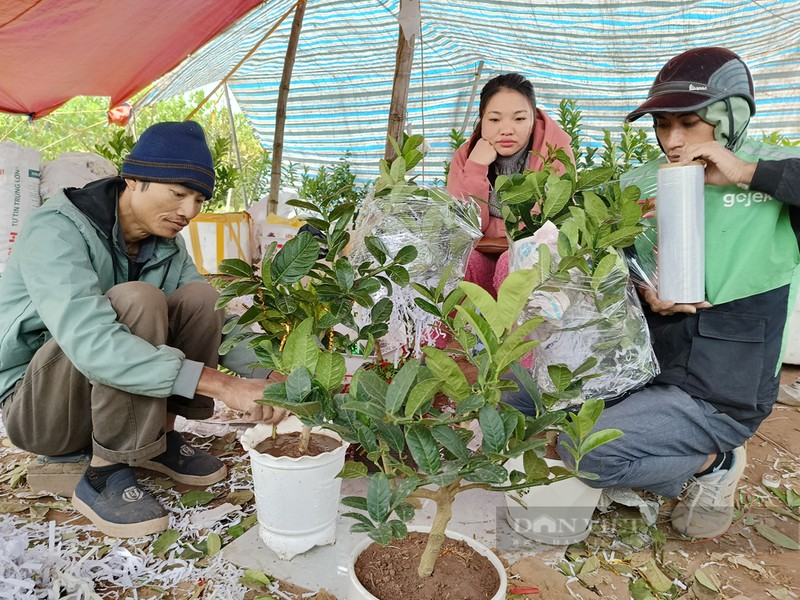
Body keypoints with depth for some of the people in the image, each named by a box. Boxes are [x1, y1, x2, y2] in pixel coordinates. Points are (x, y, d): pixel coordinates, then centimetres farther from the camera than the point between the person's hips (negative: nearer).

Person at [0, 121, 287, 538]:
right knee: (136, 300, -31)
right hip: (35, 405, -6)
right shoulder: (56, 230, -24)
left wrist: (267, 374, -25)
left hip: (104, 398, 6)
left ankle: (160, 439, -3)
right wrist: (219, 383, -45)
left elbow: (214, 326, -7)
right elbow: (91, 342, -40)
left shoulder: (165, 243, -2)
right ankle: (105, 475, -20)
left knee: (200, 297, -13)